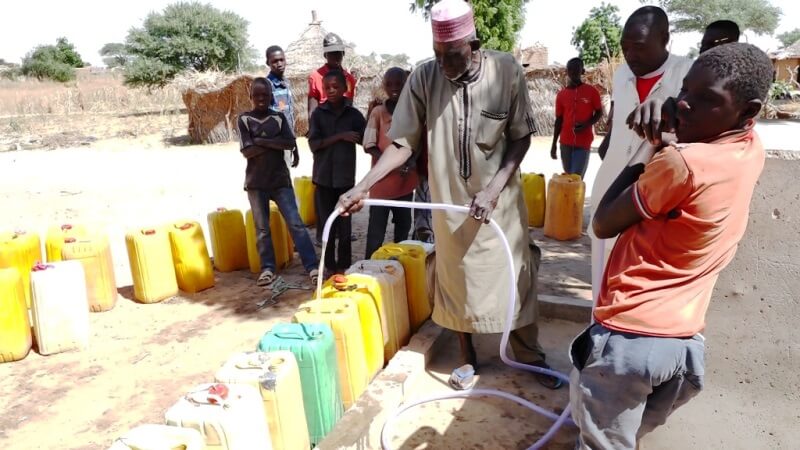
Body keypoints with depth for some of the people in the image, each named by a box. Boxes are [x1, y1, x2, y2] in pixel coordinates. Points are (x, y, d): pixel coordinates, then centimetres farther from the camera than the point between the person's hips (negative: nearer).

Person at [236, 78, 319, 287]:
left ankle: (312, 266, -6)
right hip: (256, 182, 0)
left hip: (280, 179, 0)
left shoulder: (279, 117, 4)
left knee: (295, 223, -5)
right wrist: (276, 144, -9)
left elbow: (290, 143, -9)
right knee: (262, 228, 6)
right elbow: (247, 151, -10)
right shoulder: (244, 120, 0)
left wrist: (262, 140, -13)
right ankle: (268, 268, 16)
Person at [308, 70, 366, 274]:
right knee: (327, 223, 6)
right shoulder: (318, 114, 1)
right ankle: (330, 265, 16)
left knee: (345, 223, 3)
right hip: (324, 176, 0)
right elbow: (314, 144, -7)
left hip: (346, 176, 0)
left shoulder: (353, 114, 2)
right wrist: (340, 136, -14)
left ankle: (344, 265, 13)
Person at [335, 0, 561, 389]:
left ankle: (530, 356, 32)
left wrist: (494, 188, -18)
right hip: (450, 200, 1)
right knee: (456, 280, 13)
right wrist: (362, 187, -20)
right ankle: (467, 354, 34)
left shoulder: (507, 71, -14)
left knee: (515, 277, 11)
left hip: (501, 198, 0)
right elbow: (402, 143, -10)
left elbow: (521, 136, -7)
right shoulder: (423, 78, -13)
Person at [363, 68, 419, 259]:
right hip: (382, 179, -4)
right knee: (376, 230, -4)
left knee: (404, 225, 16)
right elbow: (369, 146, -9)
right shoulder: (378, 112, -5)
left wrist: (410, 161, -12)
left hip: (406, 180, 4)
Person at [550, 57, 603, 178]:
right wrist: (554, 144, 7)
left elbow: (599, 113, 5)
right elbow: (559, 120, 9)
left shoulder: (591, 91, -3)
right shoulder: (561, 94, 5)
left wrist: (587, 124, -15)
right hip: (565, 143, 3)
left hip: (584, 143, -3)